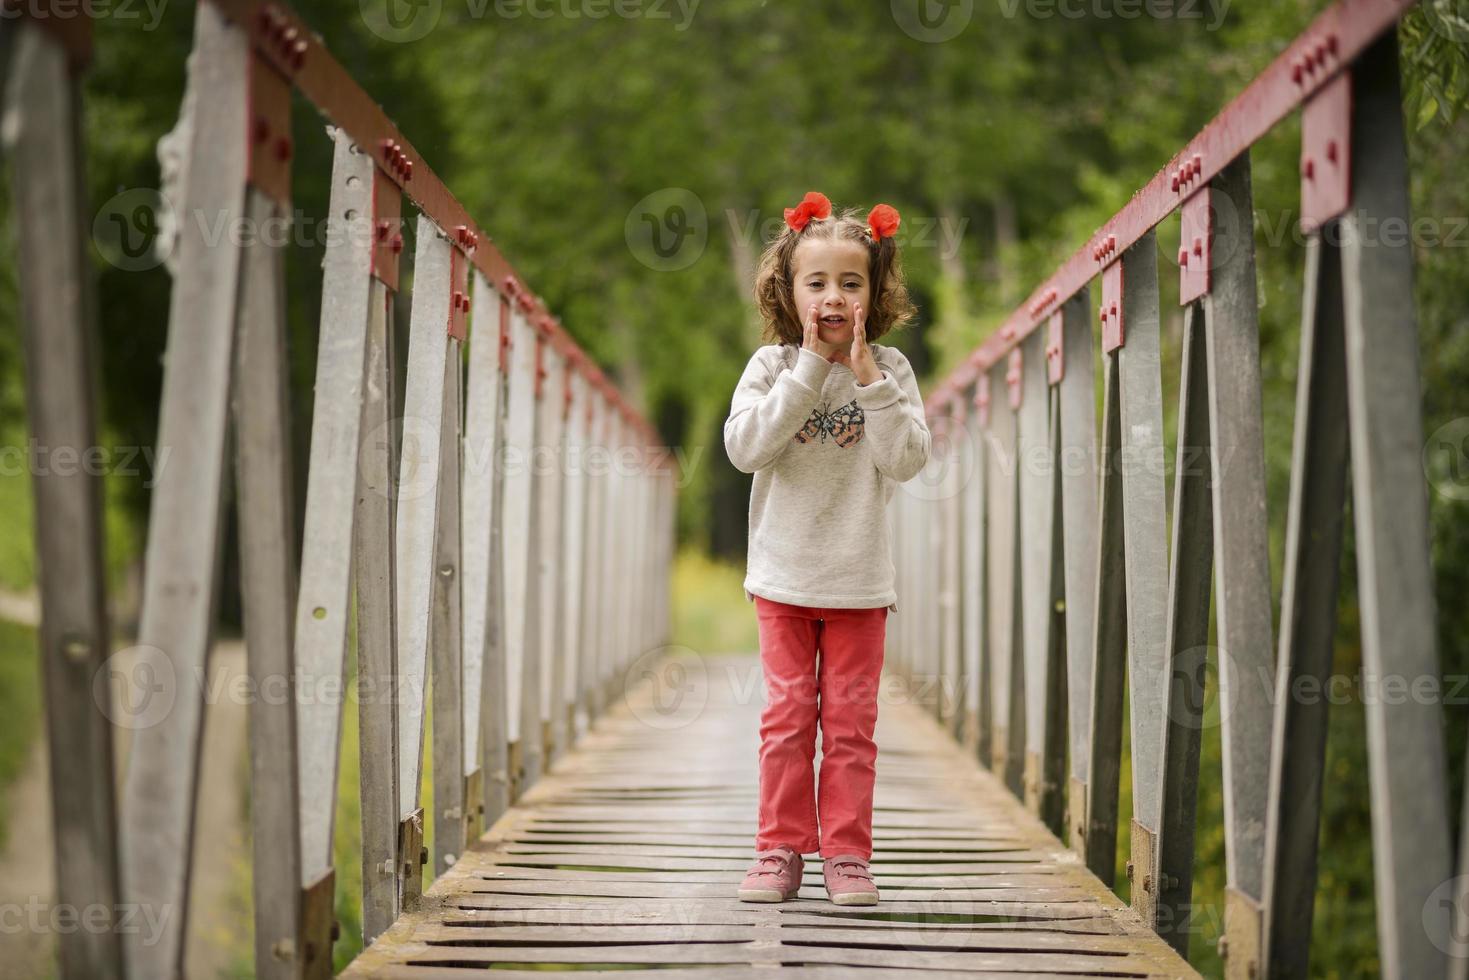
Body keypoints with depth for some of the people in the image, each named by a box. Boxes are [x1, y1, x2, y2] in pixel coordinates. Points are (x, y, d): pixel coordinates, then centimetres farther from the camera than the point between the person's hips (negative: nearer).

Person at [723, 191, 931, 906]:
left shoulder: (889, 370, -1)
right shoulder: (771, 366, -2)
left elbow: (907, 461, -11)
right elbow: (744, 447, -17)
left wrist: (868, 381, -17)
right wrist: (808, 371, -19)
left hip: (859, 579, 0)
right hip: (784, 576, 0)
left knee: (851, 720, 3)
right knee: (787, 716, 3)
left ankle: (847, 853, 10)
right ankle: (781, 849, 11)